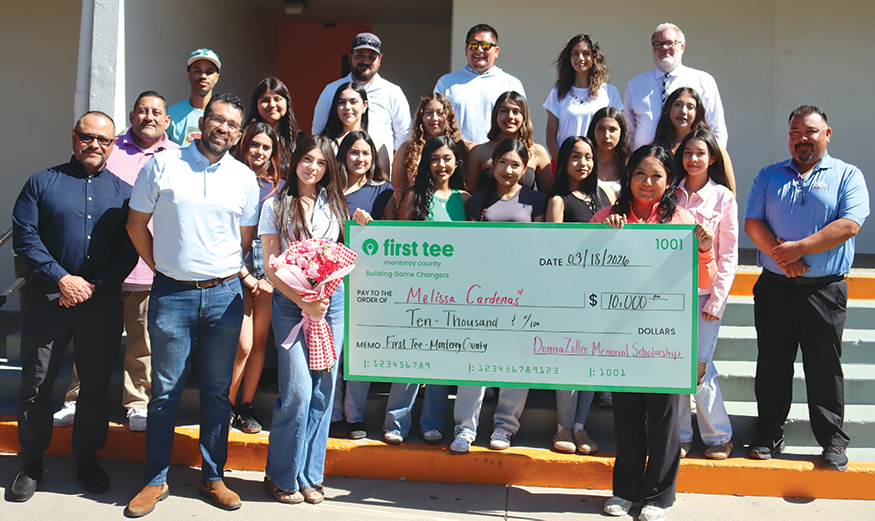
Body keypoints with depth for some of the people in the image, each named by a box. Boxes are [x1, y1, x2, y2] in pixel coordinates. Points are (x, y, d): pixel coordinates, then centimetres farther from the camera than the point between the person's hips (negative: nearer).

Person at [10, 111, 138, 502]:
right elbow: (25, 237, -3)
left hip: (103, 300, 1)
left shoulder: (123, 191, 9)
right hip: (47, 297, -1)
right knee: (36, 383, 6)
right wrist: (62, 279, -13)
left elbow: (130, 249, 3)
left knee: (97, 382, 8)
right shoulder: (43, 183, 6)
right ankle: (31, 463, 22)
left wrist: (95, 285, -9)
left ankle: (87, 458, 24)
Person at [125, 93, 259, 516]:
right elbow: (136, 224, 6)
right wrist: (163, 268, 6)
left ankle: (213, 477, 22)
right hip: (171, 293, -1)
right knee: (165, 390, 5)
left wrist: (223, 274, 8)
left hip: (224, 294, 2)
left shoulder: (244, 178, 6)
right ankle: (155, 480, 20)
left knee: (217, 390, 9)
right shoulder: (162, 165, 1)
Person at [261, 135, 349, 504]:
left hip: (332, 300, 3)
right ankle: (282, 476, 11)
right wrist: (304, 302, -11)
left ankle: (310, 475, 18)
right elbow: (270, 267, -1)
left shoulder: (334, 205, 14)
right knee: (298, 390, -8)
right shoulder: (275, 206, 4)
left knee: (323, 390, 4)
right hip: (290, 302, -3)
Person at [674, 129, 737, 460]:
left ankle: (718, 436, 15)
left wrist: (717, 299, -7)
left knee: (699, 366, -5)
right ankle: (680, 435, 17)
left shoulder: (723, 197, 2)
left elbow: (729, 254, 0)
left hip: (705, 293, -3)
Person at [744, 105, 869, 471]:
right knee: (771, 365, 8)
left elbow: (849, 224, -10)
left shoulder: (847, 176, 4)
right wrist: (780, 255, -13)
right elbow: (752, 222, 2)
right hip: (773, 287, 3)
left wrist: (799, 248, -17)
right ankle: (769, 436, 21)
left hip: (824, 290, -2)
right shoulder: (769, 176, 13)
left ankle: (833, 441, 18)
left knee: (825, 366, 4)